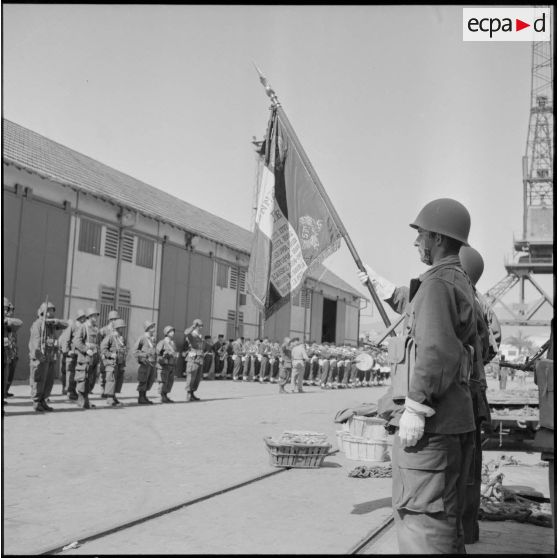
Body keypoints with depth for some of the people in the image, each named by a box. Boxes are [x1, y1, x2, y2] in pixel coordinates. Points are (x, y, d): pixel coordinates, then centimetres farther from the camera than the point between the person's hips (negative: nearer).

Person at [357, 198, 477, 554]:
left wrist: (415, 408, -22)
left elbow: (435, 349, -24)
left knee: (422, 520, -7)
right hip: (457, 420, 10)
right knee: (446, 519, 19)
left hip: (430, 422, -10)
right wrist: (379, 283, 46)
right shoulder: (462, 283, 18)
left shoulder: (437, 283, -13)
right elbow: (416, 308, 36)